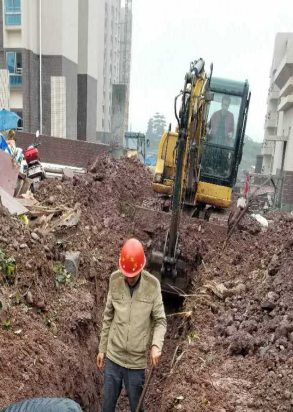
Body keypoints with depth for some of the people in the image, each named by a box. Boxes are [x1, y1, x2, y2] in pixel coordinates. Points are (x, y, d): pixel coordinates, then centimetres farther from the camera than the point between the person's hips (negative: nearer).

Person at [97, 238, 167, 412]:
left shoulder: (152, 285, -15)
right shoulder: (115, 281, -9)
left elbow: (160, 321, -8)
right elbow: (108, 318, 2)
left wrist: (157, 345, -26)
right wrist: (102, 349, 8)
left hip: (137, 361, -2)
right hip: (113, 357, 2)